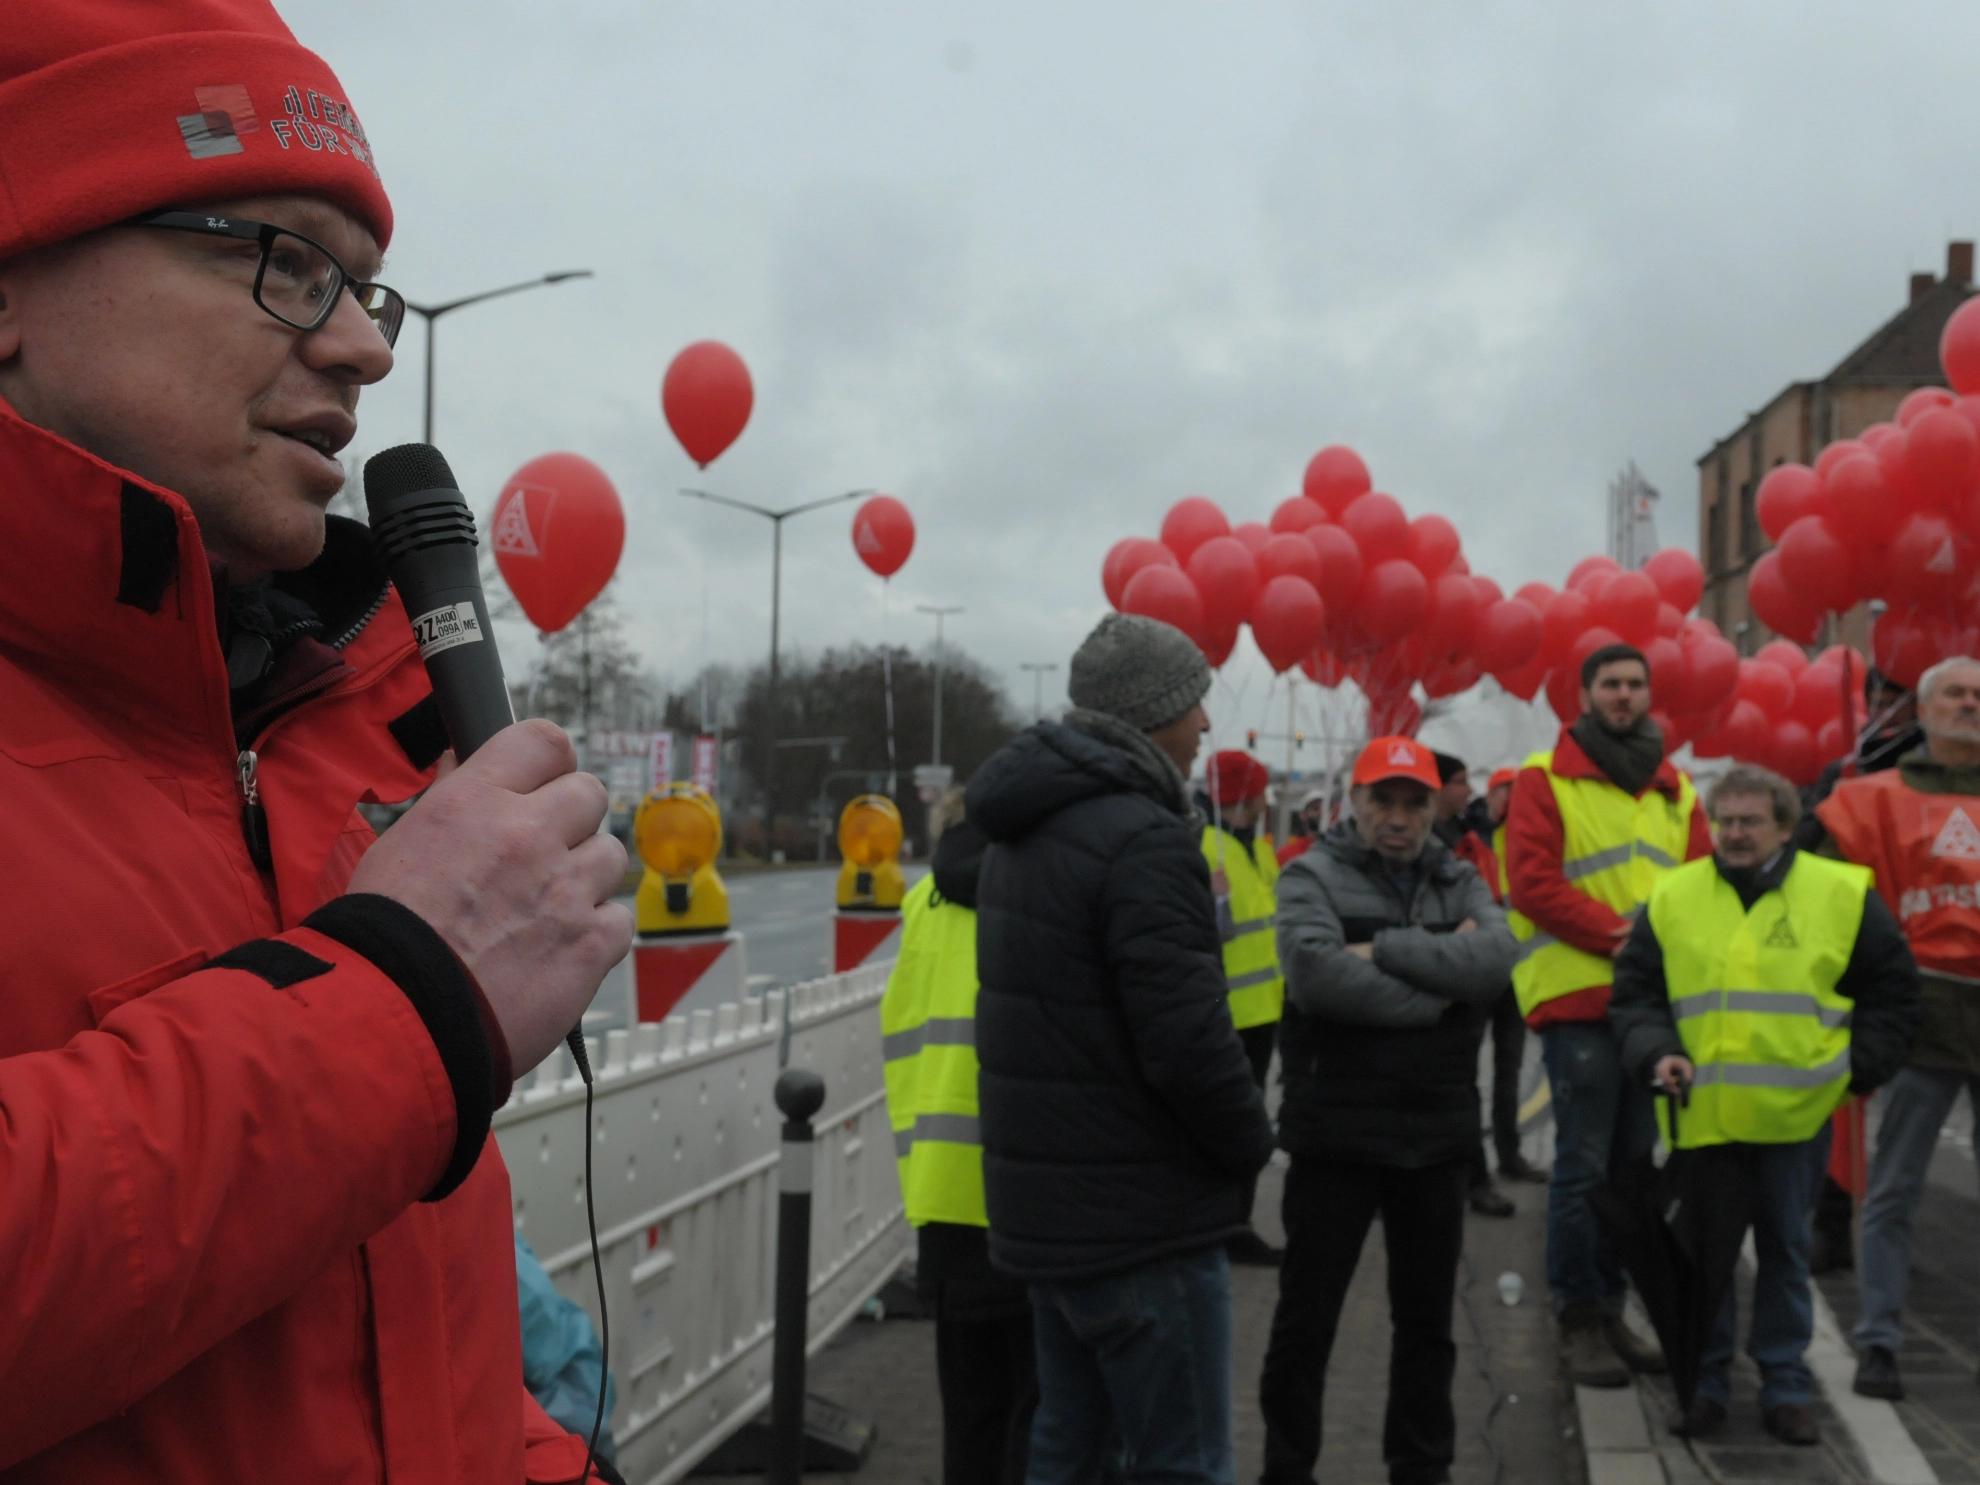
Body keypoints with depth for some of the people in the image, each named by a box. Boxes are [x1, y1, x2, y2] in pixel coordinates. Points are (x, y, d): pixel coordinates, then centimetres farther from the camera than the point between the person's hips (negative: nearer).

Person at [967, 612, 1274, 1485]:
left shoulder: (1025, 834, 13)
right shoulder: (1144, 841, -19)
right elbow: (1189, 1037, -25)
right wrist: (1251, 1142, -7)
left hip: (1043, 1209, 10)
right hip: (1142, 1221, -10)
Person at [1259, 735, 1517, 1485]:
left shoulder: (1459, 882, 8)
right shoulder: (1314, 874, -5)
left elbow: (1495, 959, -12)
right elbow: (1315, 974, -24)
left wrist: (1383, 951, -19)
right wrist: (1436, 993, -16)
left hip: (1440, 1132, 4)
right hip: (1337, 1131, -4)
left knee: (1427, 1317, 16)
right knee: (1306, 1317, 6)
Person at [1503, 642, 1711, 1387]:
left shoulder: (1673, 789, 15)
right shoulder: (1546, 779, -1)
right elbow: (1533, 883, -11)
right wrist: (1616, 933, -18)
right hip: (1577, 996, -6)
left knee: (1632, 1163, 11)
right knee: (1584, 1166, -6)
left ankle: (1609, 1308, 21)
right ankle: (1579, 1319, 3)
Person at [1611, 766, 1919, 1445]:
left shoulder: (1842, 895, 0)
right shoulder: (1673, 898, 3)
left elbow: (1893, 988, 8)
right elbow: (1634, 994, 7)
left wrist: (1860, 1066, 0)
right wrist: (1656, 1053, -9)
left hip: (1796, 1112, -1)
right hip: (1700, 1113, 1)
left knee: (1786, 1249, 10)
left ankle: (1786, 1383, 21)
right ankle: (1706, 1382, 20)